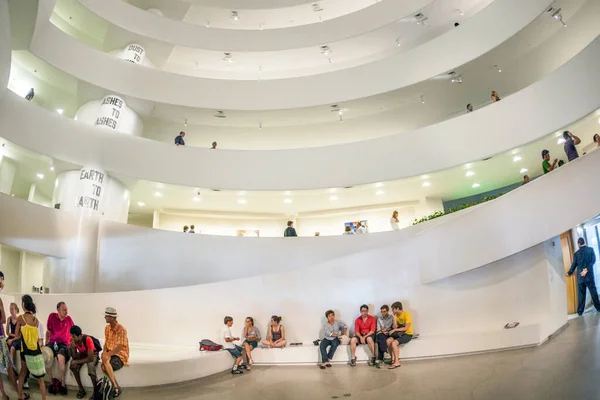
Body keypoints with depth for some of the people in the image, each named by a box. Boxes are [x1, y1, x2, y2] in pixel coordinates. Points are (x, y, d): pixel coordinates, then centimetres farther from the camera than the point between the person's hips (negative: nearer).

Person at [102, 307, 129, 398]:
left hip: (120, 355, -6)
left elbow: (120, 347, -20)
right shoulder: (107, 328, 7)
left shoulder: (121, 329, -17)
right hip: (110, 353, 6)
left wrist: (107, 355, -25)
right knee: (104, 367, -27)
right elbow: (106, 343, 12)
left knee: (105, 362, -32)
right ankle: (117, 387, -19)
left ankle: (115, 388, -23)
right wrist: (104, 352, -8)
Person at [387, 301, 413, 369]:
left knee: (394, 343, -28)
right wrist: (394, 317, -7)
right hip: (400, 333, 7)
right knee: (388, 341, -17)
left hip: (407, 334, -7)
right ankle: (393, 359, -8)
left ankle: (397, 362, -20)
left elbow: (406, 328, -21)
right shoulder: (397, 315, 7)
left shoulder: (406, 315, -15)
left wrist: (395, 330, -18)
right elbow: (395, 327, -2)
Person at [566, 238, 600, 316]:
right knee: (593, 292, 9)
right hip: (589, 275, -1)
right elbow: (593, 260, -7)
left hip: (580, 277, 1)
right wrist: (587, 269, -6)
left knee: (581, 294, 4)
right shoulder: (590, 249, 0)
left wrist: (569, 273, 20)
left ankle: (580, 311, 4)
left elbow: (574, 265, 6)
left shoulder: (576, 253, 2)